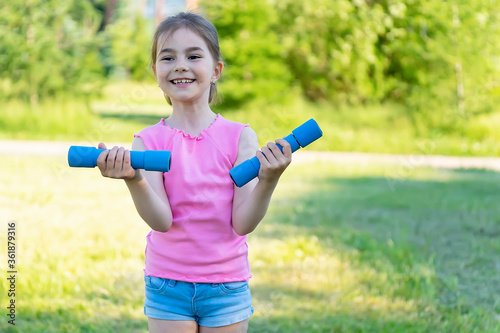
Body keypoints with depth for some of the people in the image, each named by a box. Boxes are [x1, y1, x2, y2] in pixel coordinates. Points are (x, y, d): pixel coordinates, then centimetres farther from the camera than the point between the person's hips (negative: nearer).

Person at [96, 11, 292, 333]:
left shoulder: (240, 137, -4)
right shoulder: (148, 141, -3)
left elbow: (243, 222, -11)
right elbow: (161, 220, -16)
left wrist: (268, 180, -28)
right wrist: (134, 179, -33)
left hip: (226, 287, 0)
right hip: (168, 287, 0)